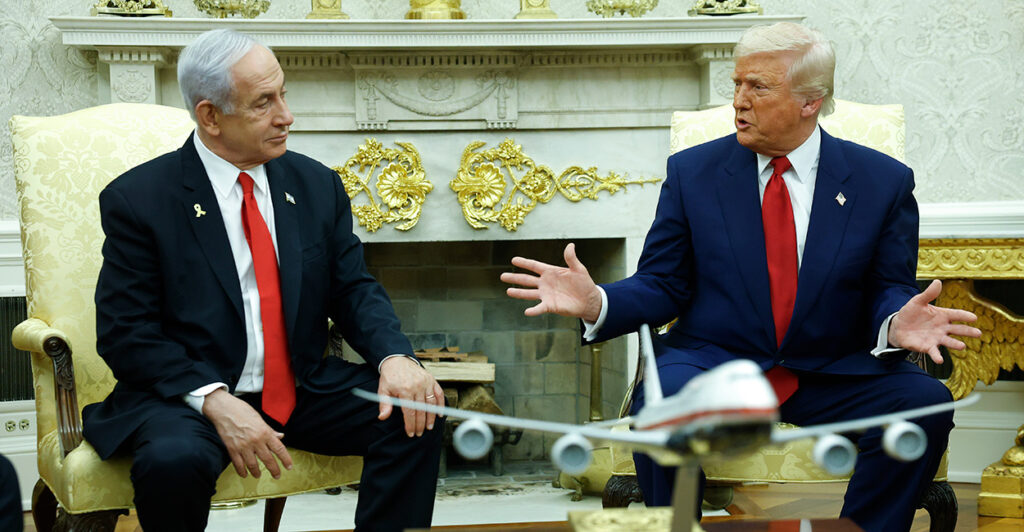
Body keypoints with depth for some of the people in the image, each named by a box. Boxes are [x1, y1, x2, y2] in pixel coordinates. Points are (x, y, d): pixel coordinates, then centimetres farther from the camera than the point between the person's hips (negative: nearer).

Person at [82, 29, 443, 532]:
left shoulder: (317, 185, 7)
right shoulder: (138, 199, -7)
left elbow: (354, 290, 9)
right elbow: (125, 333, -10)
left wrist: (393, 356, -14)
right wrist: (214, 401, -24)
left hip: (304, 390, 4)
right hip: (188, 393, -4)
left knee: (413, 422, -18)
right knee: (173, 460, -35)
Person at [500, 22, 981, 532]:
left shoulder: (884, 181, 3)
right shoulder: (692, 172, 5)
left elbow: (889, 291, 5)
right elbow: (663, 285, 4)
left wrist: (897, 324, -20)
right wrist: (596, 303, -16)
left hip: (833, 370, 1)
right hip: (711, 362, -1)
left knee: (925, 403, -26)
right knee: (660, 404, -33)